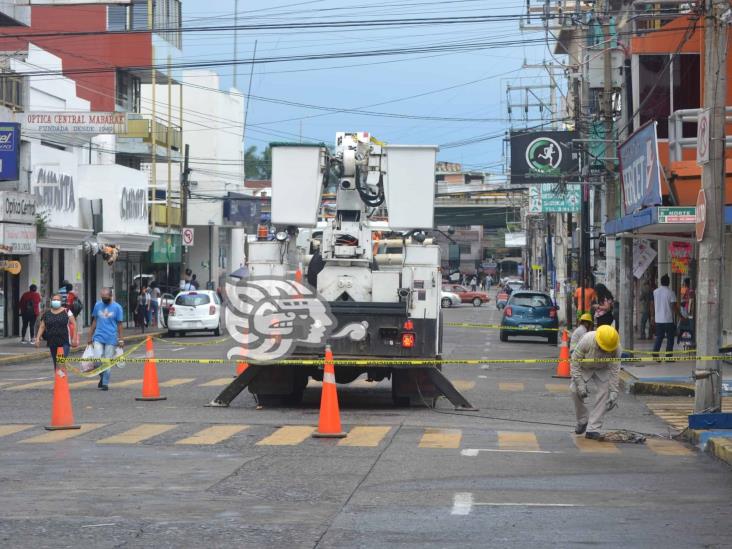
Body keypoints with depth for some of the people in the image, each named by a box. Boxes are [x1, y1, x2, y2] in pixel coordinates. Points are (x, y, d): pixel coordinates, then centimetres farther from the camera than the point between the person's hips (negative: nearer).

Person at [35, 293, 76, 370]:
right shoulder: (47, 313, 10)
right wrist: (38, 338, 0)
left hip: (64, 341, -4)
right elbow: (42, 327, 11)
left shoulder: (66, 311, 0)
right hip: (52, 342, 4)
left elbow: (73, 324, -1)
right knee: (55, 363, 10)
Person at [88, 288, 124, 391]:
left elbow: (119, 324, 1)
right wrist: (90, 336, 13)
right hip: (98, 337, 2)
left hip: (111, 339, -2)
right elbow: (94, 322, 14)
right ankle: (102, 376, 16)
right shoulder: (98, 305, 6)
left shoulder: (117, 307, -2)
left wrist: (120, 340, 0)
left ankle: (105, 383, 12)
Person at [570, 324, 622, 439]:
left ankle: (593, 428, -13)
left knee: (604, 393, -17)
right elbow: (574, 362, -27)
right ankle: (582, 420, 9)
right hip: (583, 367, -1)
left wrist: (614, 392, -28)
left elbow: (614, 370, -23)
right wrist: (580, 384, -29)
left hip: (602, 370, 1)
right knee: (575, 390, -17)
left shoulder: (616, 349, -31)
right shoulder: (586, 340, -37)